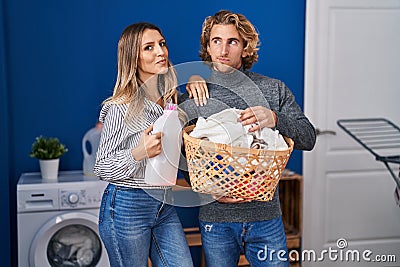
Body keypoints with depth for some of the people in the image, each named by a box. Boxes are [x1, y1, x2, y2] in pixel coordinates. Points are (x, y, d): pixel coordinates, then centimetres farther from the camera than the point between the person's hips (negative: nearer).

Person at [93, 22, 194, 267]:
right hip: (127, 207, -6)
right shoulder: (121, 108, -15)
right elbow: (102, 168, -9)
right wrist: (138, 153, -29)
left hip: (165, 206, 6)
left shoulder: (172, 100, 3)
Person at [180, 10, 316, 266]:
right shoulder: (194, 98, 2)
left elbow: (308, 138, -1)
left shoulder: (274, 89, 3)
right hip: (215, 218, 0)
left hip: (266, 217, 0)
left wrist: (274, 119, -20)